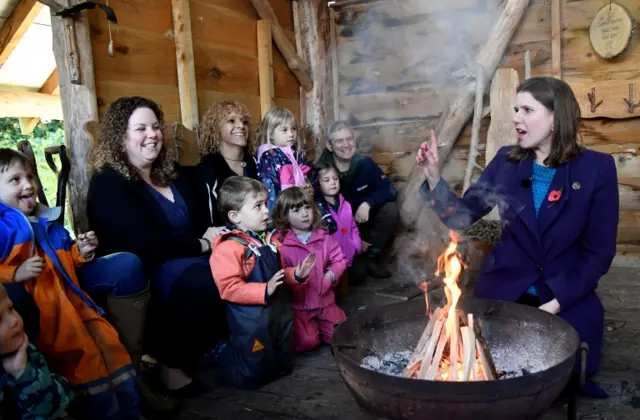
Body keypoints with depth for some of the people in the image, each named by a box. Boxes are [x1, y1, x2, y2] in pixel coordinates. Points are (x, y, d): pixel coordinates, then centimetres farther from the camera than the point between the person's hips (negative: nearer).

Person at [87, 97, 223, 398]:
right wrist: (202, 244, -14)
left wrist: (215, 235, -6)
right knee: (201, 279, -35)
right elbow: (143, 245, -19)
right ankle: (173, 365, -14)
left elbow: (203, 221, 18)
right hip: (141, 276, -6)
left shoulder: (176, 174, 15)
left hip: (186, 260, 7)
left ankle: (213, 347, -2)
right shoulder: (108, 184, -7)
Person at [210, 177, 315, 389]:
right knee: (252, 377, 6)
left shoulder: (270, 240, 5)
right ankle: (221, 354, 30)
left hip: (280, 312, 8)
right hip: (252, 321, -8)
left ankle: (239, 350, 39)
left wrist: (296, 275, -3)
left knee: (282, 367, 23)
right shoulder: (228, 248, -21)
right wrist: (264, 291, -30)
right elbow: (229, 288, -26)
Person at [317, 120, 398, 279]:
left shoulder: (365, 163, -11)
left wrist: (367, 204, -31)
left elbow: (389, 190, -11)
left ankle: (371, 257, -3)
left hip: (363, 219, 4)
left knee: (390, 210, -22)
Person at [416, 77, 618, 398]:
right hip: (504, 290, 2)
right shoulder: (507, 161, -3)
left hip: (568, 298, -1)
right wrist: (433, 177, -17)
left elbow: (600, 251, -8)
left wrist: (558, 302, -17)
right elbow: (461, 216, -2)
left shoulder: (597, 168, -10)